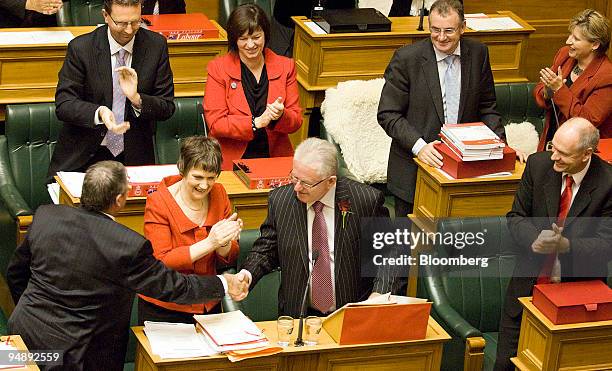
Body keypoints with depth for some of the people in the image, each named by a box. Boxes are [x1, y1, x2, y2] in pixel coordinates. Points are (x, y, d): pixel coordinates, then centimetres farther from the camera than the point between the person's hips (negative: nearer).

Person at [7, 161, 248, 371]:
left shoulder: (45, 216, -5)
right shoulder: (129, 246, -21)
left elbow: (15, 273, 8)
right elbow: (172, 287, -10)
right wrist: (223, 284, 5)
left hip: (23, 330, 6)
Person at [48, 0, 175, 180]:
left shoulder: (156, 45, -1)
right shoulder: (80, 48, -6)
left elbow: (167, 107, 1)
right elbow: (63, 104, -9)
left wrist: (137, 98, -20)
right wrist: (98, 113, -28)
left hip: (133, 157, 1)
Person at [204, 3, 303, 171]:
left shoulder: (285, 66, 8)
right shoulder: (218, 68, 1)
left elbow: (296, 121, 8)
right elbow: (215, 124, -5)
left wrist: (280, 116, -15)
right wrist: (256, 122, -17)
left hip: (275, 157, 2)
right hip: (231, 160, -2)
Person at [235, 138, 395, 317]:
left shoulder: (366, 200, -7)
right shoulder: (280, 200, 1)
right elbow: (266, 250, 12)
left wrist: (379, 294, -12)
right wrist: (247, 274, -7)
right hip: (297, 315, 2)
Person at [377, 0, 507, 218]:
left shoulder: (478, 54, 0)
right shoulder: (406, 59, -11)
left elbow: (487, 107, 10)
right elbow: (387, 115, -10)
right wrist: (419, 146, -23)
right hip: (414, 168, -2)